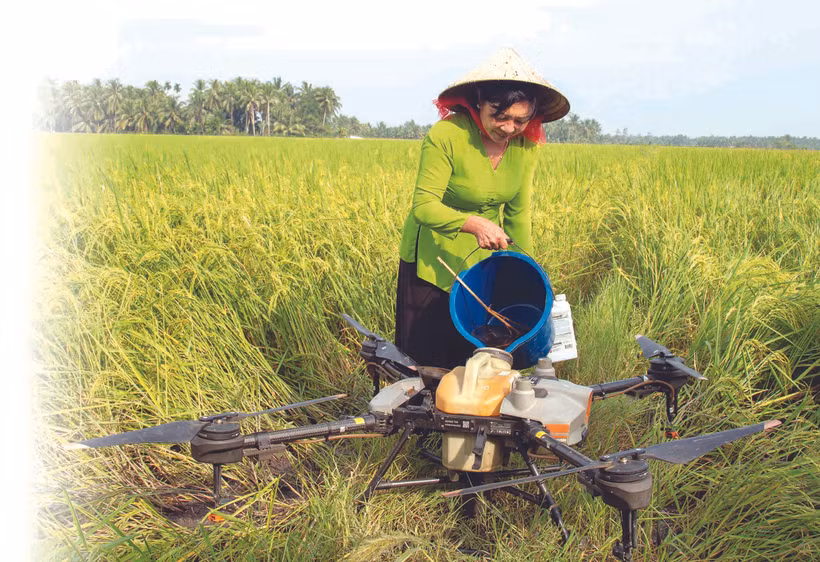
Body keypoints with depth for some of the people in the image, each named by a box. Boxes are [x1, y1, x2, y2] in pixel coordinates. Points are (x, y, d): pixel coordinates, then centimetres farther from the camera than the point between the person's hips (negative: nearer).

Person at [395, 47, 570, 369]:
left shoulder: (526, 144, -6)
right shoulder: (446, 135, -23)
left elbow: (518, 212, 2)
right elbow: (423, 206, -24)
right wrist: (473, 223, -38)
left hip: (484, 258, 4)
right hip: (433, 259, -4)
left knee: (474, 352, 10)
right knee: (426, 358, 6)